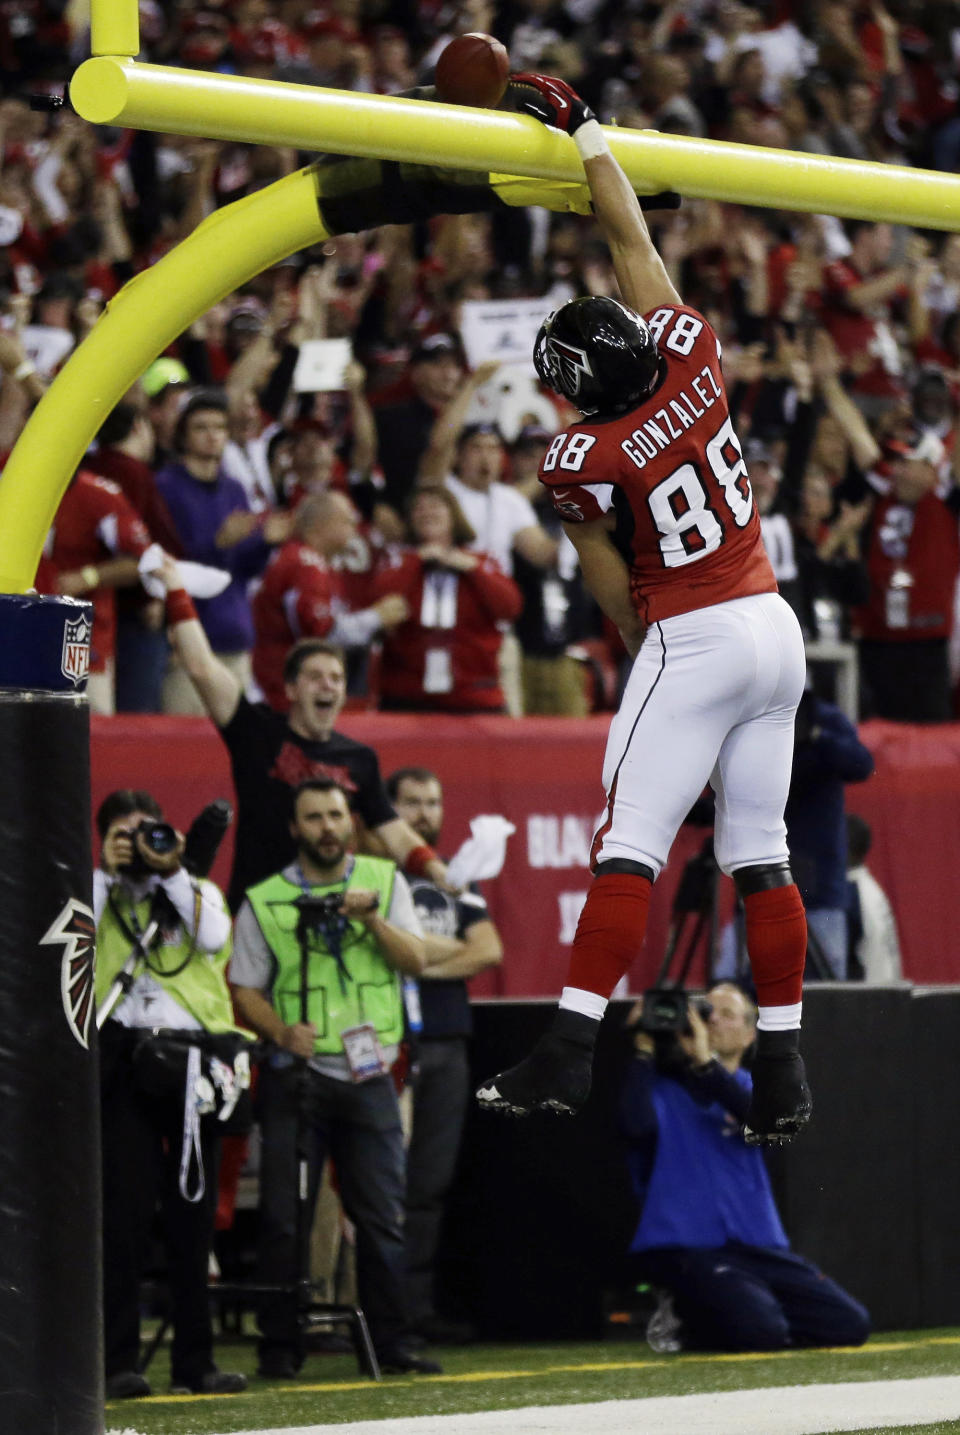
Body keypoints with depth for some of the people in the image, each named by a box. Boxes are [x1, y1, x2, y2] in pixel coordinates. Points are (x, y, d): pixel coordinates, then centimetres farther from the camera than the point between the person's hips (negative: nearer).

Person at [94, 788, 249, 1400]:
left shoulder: (196, 891, 16)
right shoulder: (97, 894, 14)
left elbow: (215, 938, -5)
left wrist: (171, 871, -4)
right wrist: (107, 873, -4)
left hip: (193, 1060, 2)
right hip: (125, 1059, -2)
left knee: (193, 1213, 4)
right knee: (126, 1212, -8)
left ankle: (195, 1360, 9)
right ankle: (120, 1362, -8)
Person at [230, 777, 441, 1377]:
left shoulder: (384, 881, 9)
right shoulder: (264, 901, 4)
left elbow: (416, 961, 1)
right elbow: (245, 990, 3)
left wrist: (372, 918, -15)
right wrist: (282, 1031, -14)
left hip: (370, 1075, 2)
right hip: (296, 1078, -2)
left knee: (383, 1215, 3)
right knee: (285, 1217, -3)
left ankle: (392, 1342, 9)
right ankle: (281, 1345, 2)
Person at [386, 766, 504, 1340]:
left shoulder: (455, 882, 20)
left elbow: (490, 951, 7)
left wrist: (426, 961, -6)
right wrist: (454, 948, -2)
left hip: (448, 1044, 6)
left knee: (433, 1180, 5)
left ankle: (419, 1305, 8)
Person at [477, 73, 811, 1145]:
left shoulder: (584, 460, -13)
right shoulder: (693, 360, -1)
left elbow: (612, 583, -3)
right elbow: (632, 240, 10)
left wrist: (644, 645, 15)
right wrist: (579, 129, 18)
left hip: (690, 641, -6)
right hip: (776, 628, 6)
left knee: (629, 846, -9)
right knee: (760, 855, 8)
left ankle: (568, 1051, -15)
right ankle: (783, 1075, 8)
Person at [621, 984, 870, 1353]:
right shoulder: (664, 1087, 6)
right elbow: (637, 1127, -16)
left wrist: (706, 1062, -16)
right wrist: (644, 1052, -12)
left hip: (760, 1248, 5)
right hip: (688, 1250, -5)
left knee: (851, 1324, -8)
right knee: (759, 1331, -31)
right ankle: (684, 1318, 2)